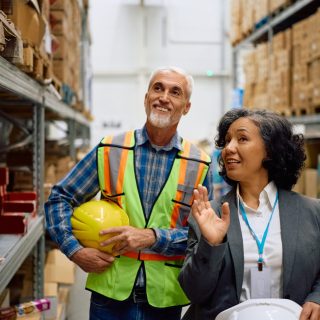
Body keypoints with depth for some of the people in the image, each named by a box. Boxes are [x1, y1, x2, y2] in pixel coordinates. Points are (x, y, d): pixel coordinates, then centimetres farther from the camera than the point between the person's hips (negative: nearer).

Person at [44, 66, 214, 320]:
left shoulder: (199, 165, -1)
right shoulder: (110, 151, 0)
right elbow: (60, 198, 5)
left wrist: (152, 237, -16)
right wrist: (75, 251, -7)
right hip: (110, 292, 0)